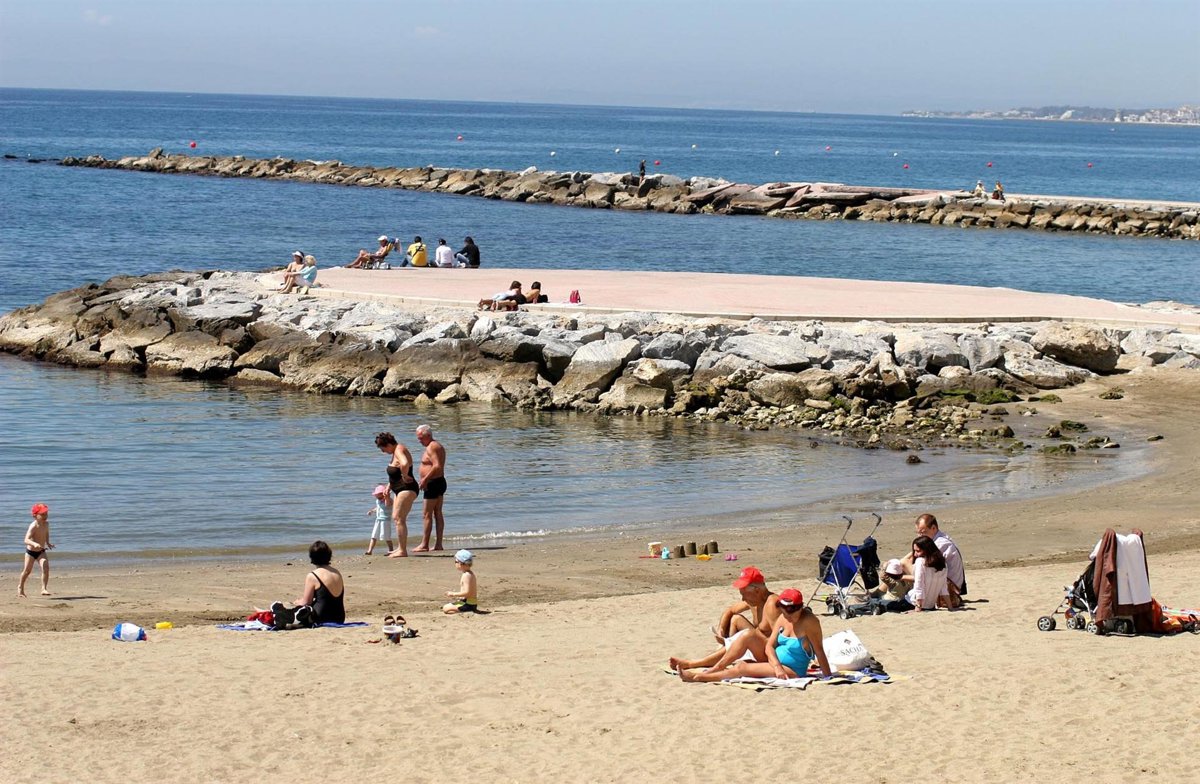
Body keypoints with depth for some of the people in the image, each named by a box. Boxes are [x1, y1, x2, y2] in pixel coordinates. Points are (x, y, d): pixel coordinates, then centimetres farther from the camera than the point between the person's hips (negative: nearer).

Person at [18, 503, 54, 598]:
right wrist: (34, 544, -55)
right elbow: (26, 540, -38)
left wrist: (48, 543, 13)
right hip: (31, 551, -4)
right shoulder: (33, 526, -27)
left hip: (41, 551, 4)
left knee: (46, 567, -20)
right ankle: (20, 587, 36)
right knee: (27, 571, 9)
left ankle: (44, 588, -15)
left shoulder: (46, 524, -6)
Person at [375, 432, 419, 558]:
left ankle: (403, 551, -15)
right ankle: (400, 548, 24)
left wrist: (405, 476, -26)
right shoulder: (396, 451, 15)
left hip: (407, 489, -11)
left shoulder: (399, 451, -18)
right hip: (400, 489, 11)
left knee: (399, 519, -14)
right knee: (396, 518, 17)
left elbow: (404, 464, -42)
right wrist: (389, 486, 21)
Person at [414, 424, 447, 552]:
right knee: (438, 514, 9)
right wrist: (425, 479, 15)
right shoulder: (438, 446, 18)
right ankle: (438, 544, 9)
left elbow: (437, 466, -25)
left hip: (433, 483, -11)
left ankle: (424, 544, -7)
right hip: (440, 482, 11)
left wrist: (425, 479, -21)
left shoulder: (431, 447, -15)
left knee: (426, 514, -7)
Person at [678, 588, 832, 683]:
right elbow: (770, 645, -2)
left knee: (742, 668, -15)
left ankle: (699, 677, -5)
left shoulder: (809, 621, -19)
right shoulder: (783, 618, 2)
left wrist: (828, 677, -22)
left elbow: (819, 651, -19)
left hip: (793, 672, -7)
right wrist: (777, 667, -19)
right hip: (776, 664, 7)